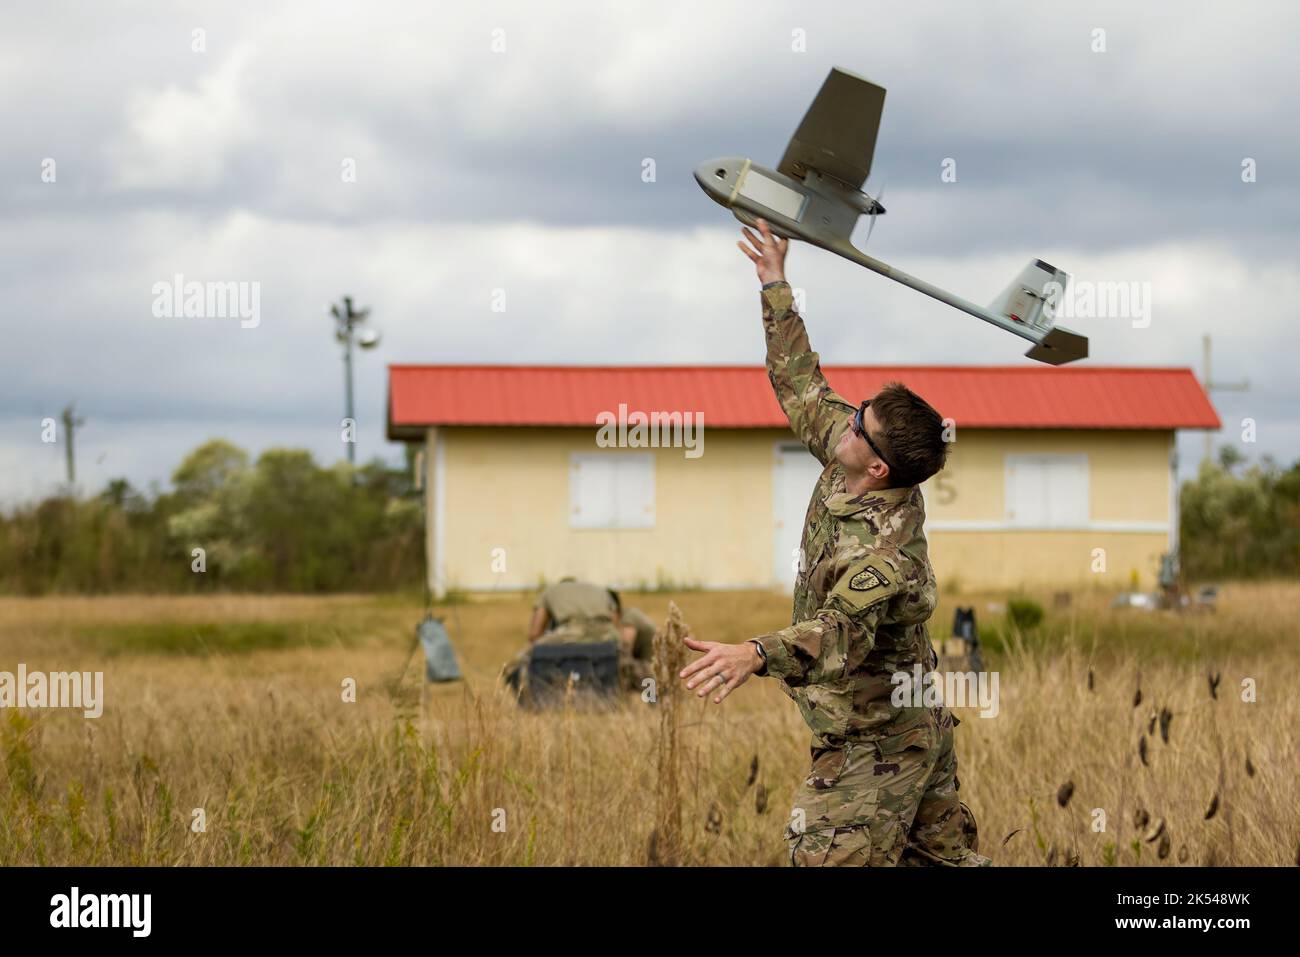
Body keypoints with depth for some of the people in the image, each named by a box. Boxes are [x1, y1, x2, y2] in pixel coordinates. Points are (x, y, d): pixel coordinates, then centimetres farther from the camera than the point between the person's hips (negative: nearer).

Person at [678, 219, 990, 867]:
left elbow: (842, 632, -48)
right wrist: (774, 286, 12)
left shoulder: (884, 552, -32)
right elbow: (803, 386, 8)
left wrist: (754, 656, -66)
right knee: (945, 854, 18)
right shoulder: (844, 469, -6)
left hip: (872, 746, -10)